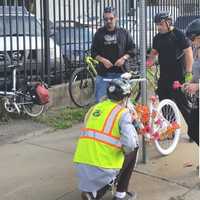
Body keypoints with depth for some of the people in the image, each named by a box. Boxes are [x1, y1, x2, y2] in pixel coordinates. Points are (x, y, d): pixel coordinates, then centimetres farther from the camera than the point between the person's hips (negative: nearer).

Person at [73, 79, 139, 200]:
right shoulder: (123, 113, -4)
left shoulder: (94, 108, 14)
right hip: (104, 169, -6)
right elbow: (129, 144, -16)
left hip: (82, 168, 6)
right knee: (134, 146, 19)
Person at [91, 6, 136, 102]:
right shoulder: (99, 33, 6)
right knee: (100, 99, 0)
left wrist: (124, 58, -10)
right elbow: (94, 52, 6)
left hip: (120, 72, 0)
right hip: (103, 72, 0)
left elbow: (132, 49, 8)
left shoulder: (123, 33, 6)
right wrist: (102, 60, -12)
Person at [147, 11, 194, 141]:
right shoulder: (157, 38, 9)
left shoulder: (179, 35, -9)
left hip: (178, 77, -6)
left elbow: (188, 53, -10)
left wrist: (188, 73, -16)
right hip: (164, 77, 6)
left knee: (183, 105, -2)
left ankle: (193, 130, 11)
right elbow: (154, 52, 19)